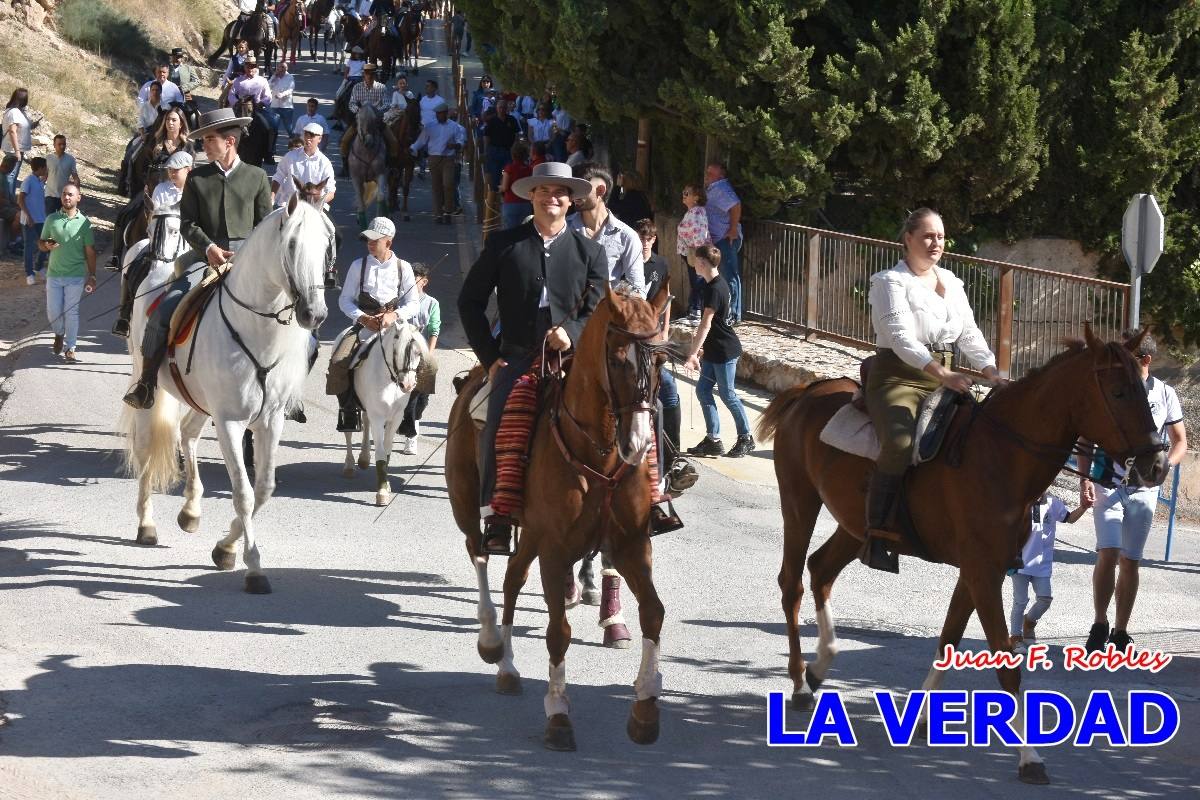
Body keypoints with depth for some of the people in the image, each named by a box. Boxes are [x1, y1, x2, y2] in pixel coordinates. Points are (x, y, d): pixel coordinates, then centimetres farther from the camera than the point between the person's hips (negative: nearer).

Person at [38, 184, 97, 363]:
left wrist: (92, 277, -3)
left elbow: (90, 251, 0)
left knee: (71, 312, 0)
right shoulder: (52, 219, 3)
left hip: (75, 276, -2)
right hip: (54, 274, 2)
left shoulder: (84, 222, -2)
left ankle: (70, 349, 10)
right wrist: (46, 246, -14)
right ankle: (59, 334, 34)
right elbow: (41, 243, 11)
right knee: (53, 311, 4)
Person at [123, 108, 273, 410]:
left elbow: (265, 225, 10)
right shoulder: (197, 178, 11)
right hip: (206, 256, 0)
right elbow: (188, 223, 6)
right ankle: (147, 382, -10)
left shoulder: (257, 178, 10)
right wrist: (209, 248, -13)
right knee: (164, 308, -19)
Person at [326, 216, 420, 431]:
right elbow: (345, 300, 7)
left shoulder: (403, 268, 8)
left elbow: (414, 304, 7)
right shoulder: (359, 266, 9)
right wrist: (362, 318, -12)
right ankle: (348, 409, -11)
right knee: (338, 362, -25)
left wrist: (395, 315, -13)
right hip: (363, 324, 1)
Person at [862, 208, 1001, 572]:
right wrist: (940, 373, -31)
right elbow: (901, 337, -18)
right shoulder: (891, 282, -5)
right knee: (900, 442, -34)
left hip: (943, 379, 7)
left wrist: (994, 374, -4)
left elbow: (970, 335, 14)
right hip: (898, 377, -7)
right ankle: (878, 533, -30)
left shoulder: (951, 283, 17)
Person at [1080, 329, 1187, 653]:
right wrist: (1085, 478, -9)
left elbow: (1180, 442, 8)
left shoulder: (1165, 395, 1)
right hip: (1108, 486, -1)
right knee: (1108, 554, -15)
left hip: (1144, 490, 1)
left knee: (1130, 562, 6)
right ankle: (1099, 626, -3)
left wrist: (1165, 465, -12)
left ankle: (1120, 633, 15)